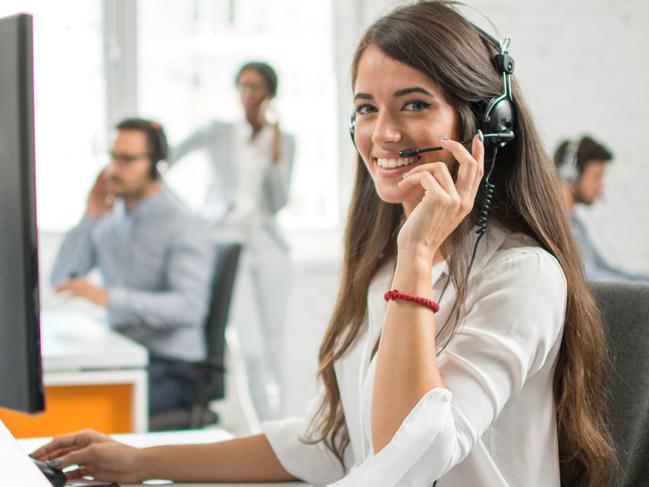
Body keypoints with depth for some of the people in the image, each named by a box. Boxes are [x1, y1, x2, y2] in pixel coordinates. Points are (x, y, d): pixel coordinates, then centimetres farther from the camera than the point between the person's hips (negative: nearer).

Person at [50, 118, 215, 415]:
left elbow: (190, 307, -27)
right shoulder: (112, 219, 9)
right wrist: (89, 219, -4)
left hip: (171, 369, -6)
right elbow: (61, 280, 7)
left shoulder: (185, 228, -12)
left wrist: (108, 297, -36)